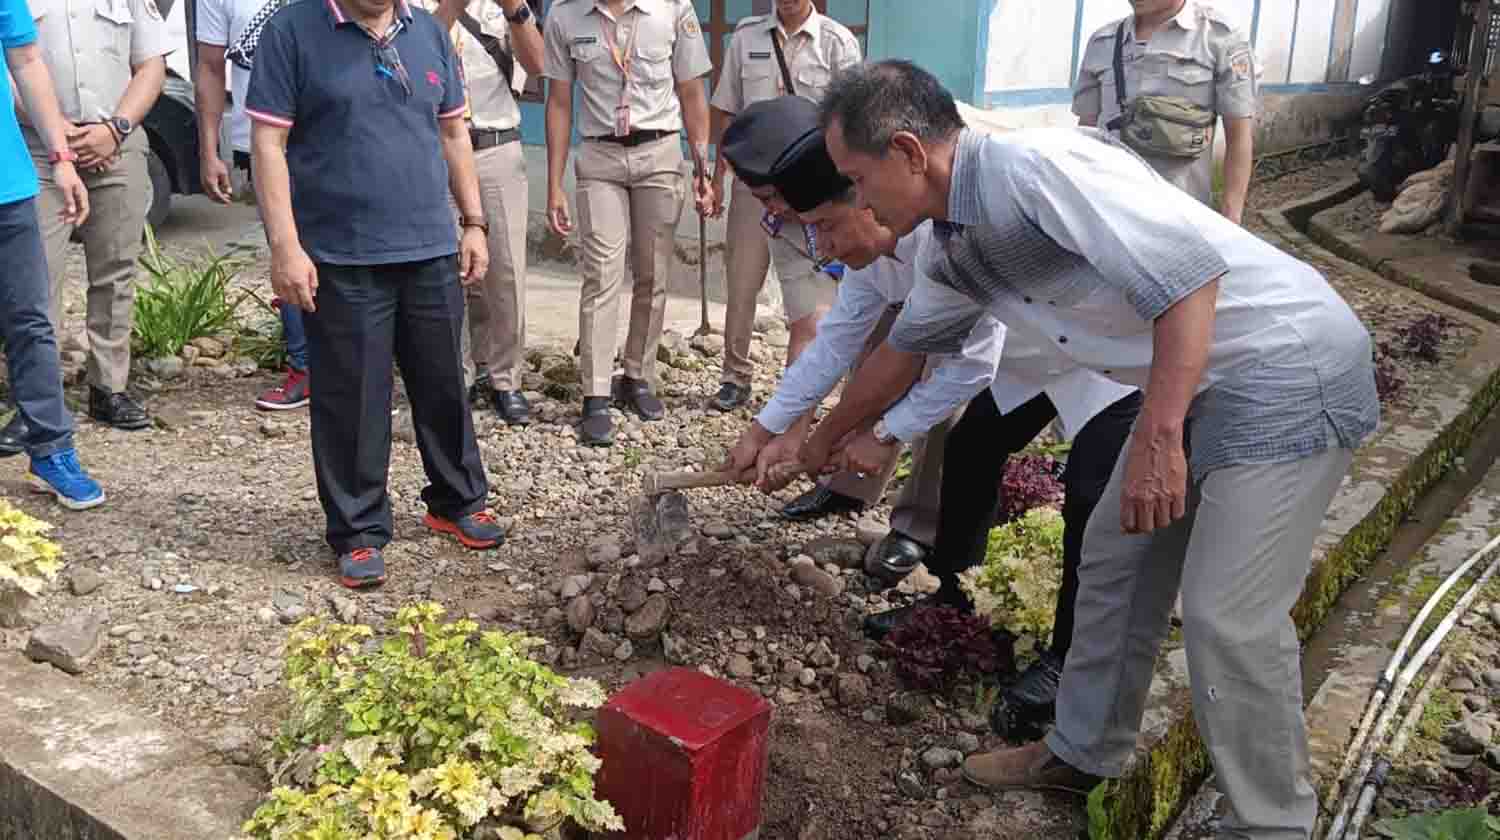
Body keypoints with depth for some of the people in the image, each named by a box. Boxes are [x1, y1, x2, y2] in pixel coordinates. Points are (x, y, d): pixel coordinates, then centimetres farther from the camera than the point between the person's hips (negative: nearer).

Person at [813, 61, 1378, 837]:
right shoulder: (954, 248, 6)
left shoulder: (1031, 167, -24)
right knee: (1113, 561, 15)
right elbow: (906, 345, 23)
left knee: (1226, 617, -8)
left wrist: (1156, 435, -27)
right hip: (1199, 382, 9)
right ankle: (1085, 751, 32)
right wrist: (828, 436, 36)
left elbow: (1188, 267, -28)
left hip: (1291, 366, -9)